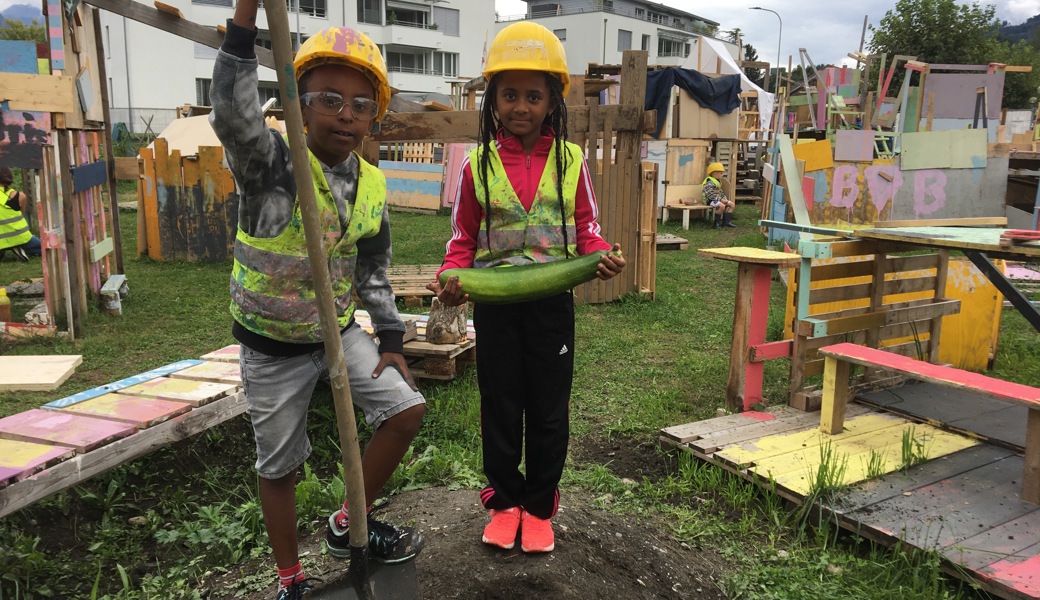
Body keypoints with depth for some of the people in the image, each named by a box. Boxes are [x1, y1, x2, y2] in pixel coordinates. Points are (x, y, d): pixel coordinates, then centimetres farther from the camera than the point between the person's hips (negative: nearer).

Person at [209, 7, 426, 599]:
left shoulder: (371, 185, -3)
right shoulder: (271, 164, -19)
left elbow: (375, 271, 6)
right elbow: (233, 115, -42)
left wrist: (390, 340, 3)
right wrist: (247, 13, -46)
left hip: (341, 333, 4)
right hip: (273, 345, -4)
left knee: (407, 409, -4)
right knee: (280, 467, 10)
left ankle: (350, 522, 19)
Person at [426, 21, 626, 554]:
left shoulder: (570, 161, 0)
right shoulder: (478, 163, 0)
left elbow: (585, 229, 5)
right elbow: (464, 236, 4)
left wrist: (603, 256, -17)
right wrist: (451, 278, -14)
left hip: (552, 301, 0)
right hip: (494, 302, 0)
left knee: (548, 411, 10)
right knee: (500, 408, 12)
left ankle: (539, 507, 29)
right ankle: (504, 501, 32)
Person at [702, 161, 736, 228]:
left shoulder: (717, 181, 16)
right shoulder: (709, 182, -19)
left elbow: (721, 192, 24)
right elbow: (710, 194, -26)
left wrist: (724, 197, 3)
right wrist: (721, 199, -23)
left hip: (718, 199, 10)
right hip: (710, 200, -10)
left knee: (732, 204, 1)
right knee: (722, 206, -36)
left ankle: (727, 221, -1)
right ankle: (716, 223, -23)